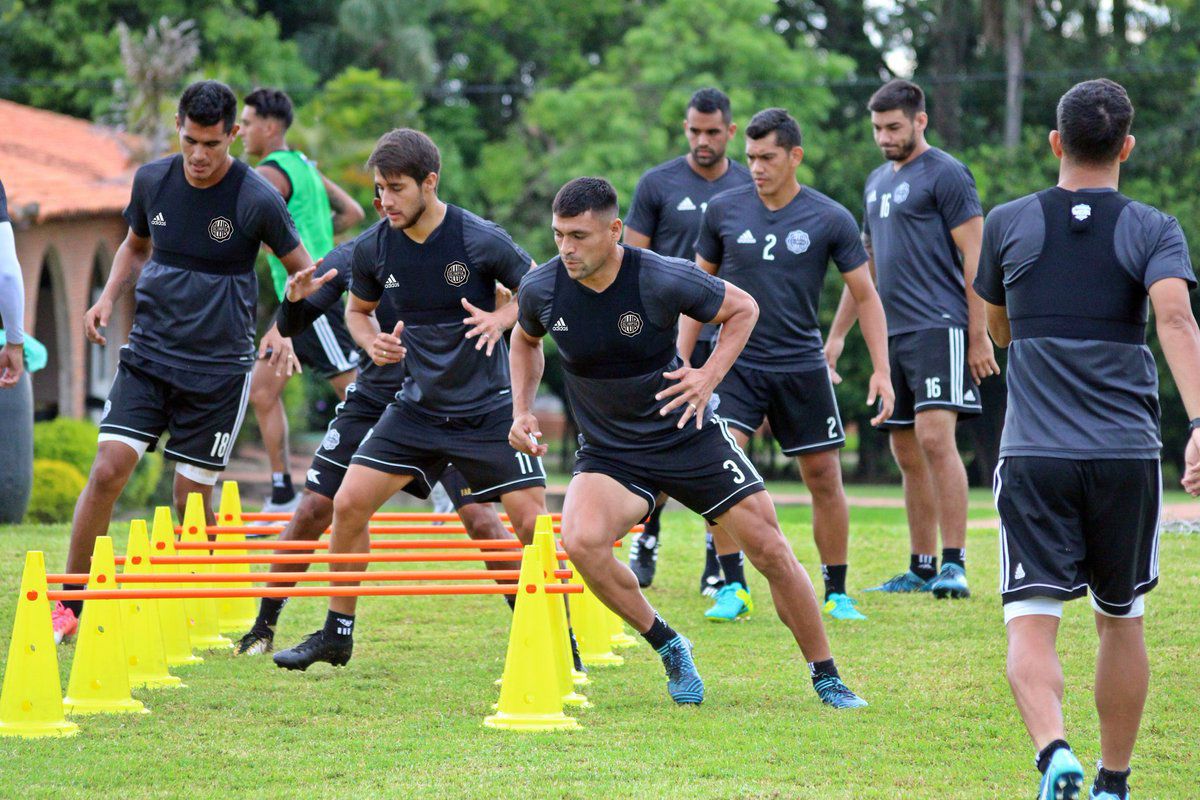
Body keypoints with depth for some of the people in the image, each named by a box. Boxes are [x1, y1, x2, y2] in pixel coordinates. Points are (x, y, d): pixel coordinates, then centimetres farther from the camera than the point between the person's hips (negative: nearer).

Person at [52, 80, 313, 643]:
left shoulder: (258, 200, -11)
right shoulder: (152, 181, 1)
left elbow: (305, 273, 1)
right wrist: (110, 295, 3)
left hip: (218, 369, -3)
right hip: (148, 354, 3)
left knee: (192, 499, -1)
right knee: (108, 470, -11)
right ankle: (68, 606, -3)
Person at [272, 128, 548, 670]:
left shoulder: (479, 240, -15)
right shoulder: (373, 250, -4)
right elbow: (358, 309, 15)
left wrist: (500, 319, -21)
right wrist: (373, 343, -7)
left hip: (487, 407, -4)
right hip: (418, 405, 4)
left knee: (531, 520, -11)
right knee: (348, 503, -4)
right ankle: (336, 635, 10)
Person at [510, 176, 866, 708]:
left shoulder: (662, 280, -20)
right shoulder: (541, 290, -11)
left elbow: (742, 309, -3)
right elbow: (526, 340, 14)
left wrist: (710, 376, -17)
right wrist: (522, 411, 1)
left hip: (688, 437, -1)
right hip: (608, 452, 1)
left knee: (770, 551, -5)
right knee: (581, 542, -28)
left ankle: (826, 678, 15)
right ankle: (669, 649, -6)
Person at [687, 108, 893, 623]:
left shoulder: (830, 220, -4)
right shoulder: (724, 211, 0)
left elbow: (865, 296, 2)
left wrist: (881, 370, -5)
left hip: (802, 367, 0)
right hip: (736, 363, 0)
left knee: (824, 478, 5)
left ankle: (837, 593, 18)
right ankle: (733, 588, -8)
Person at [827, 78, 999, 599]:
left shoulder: (945, 174, -5)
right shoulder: (877, 182, 19)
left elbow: (974, 257, -10)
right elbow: (865, 264, 27)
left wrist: (979, 336, -15)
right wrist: (837, 335, 24)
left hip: (939, 327, -8)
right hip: (894, 334, 8)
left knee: (935, 436, -18)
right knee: (907, 453, 9)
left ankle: (954, 564, -18)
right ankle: (921, 569, 15)